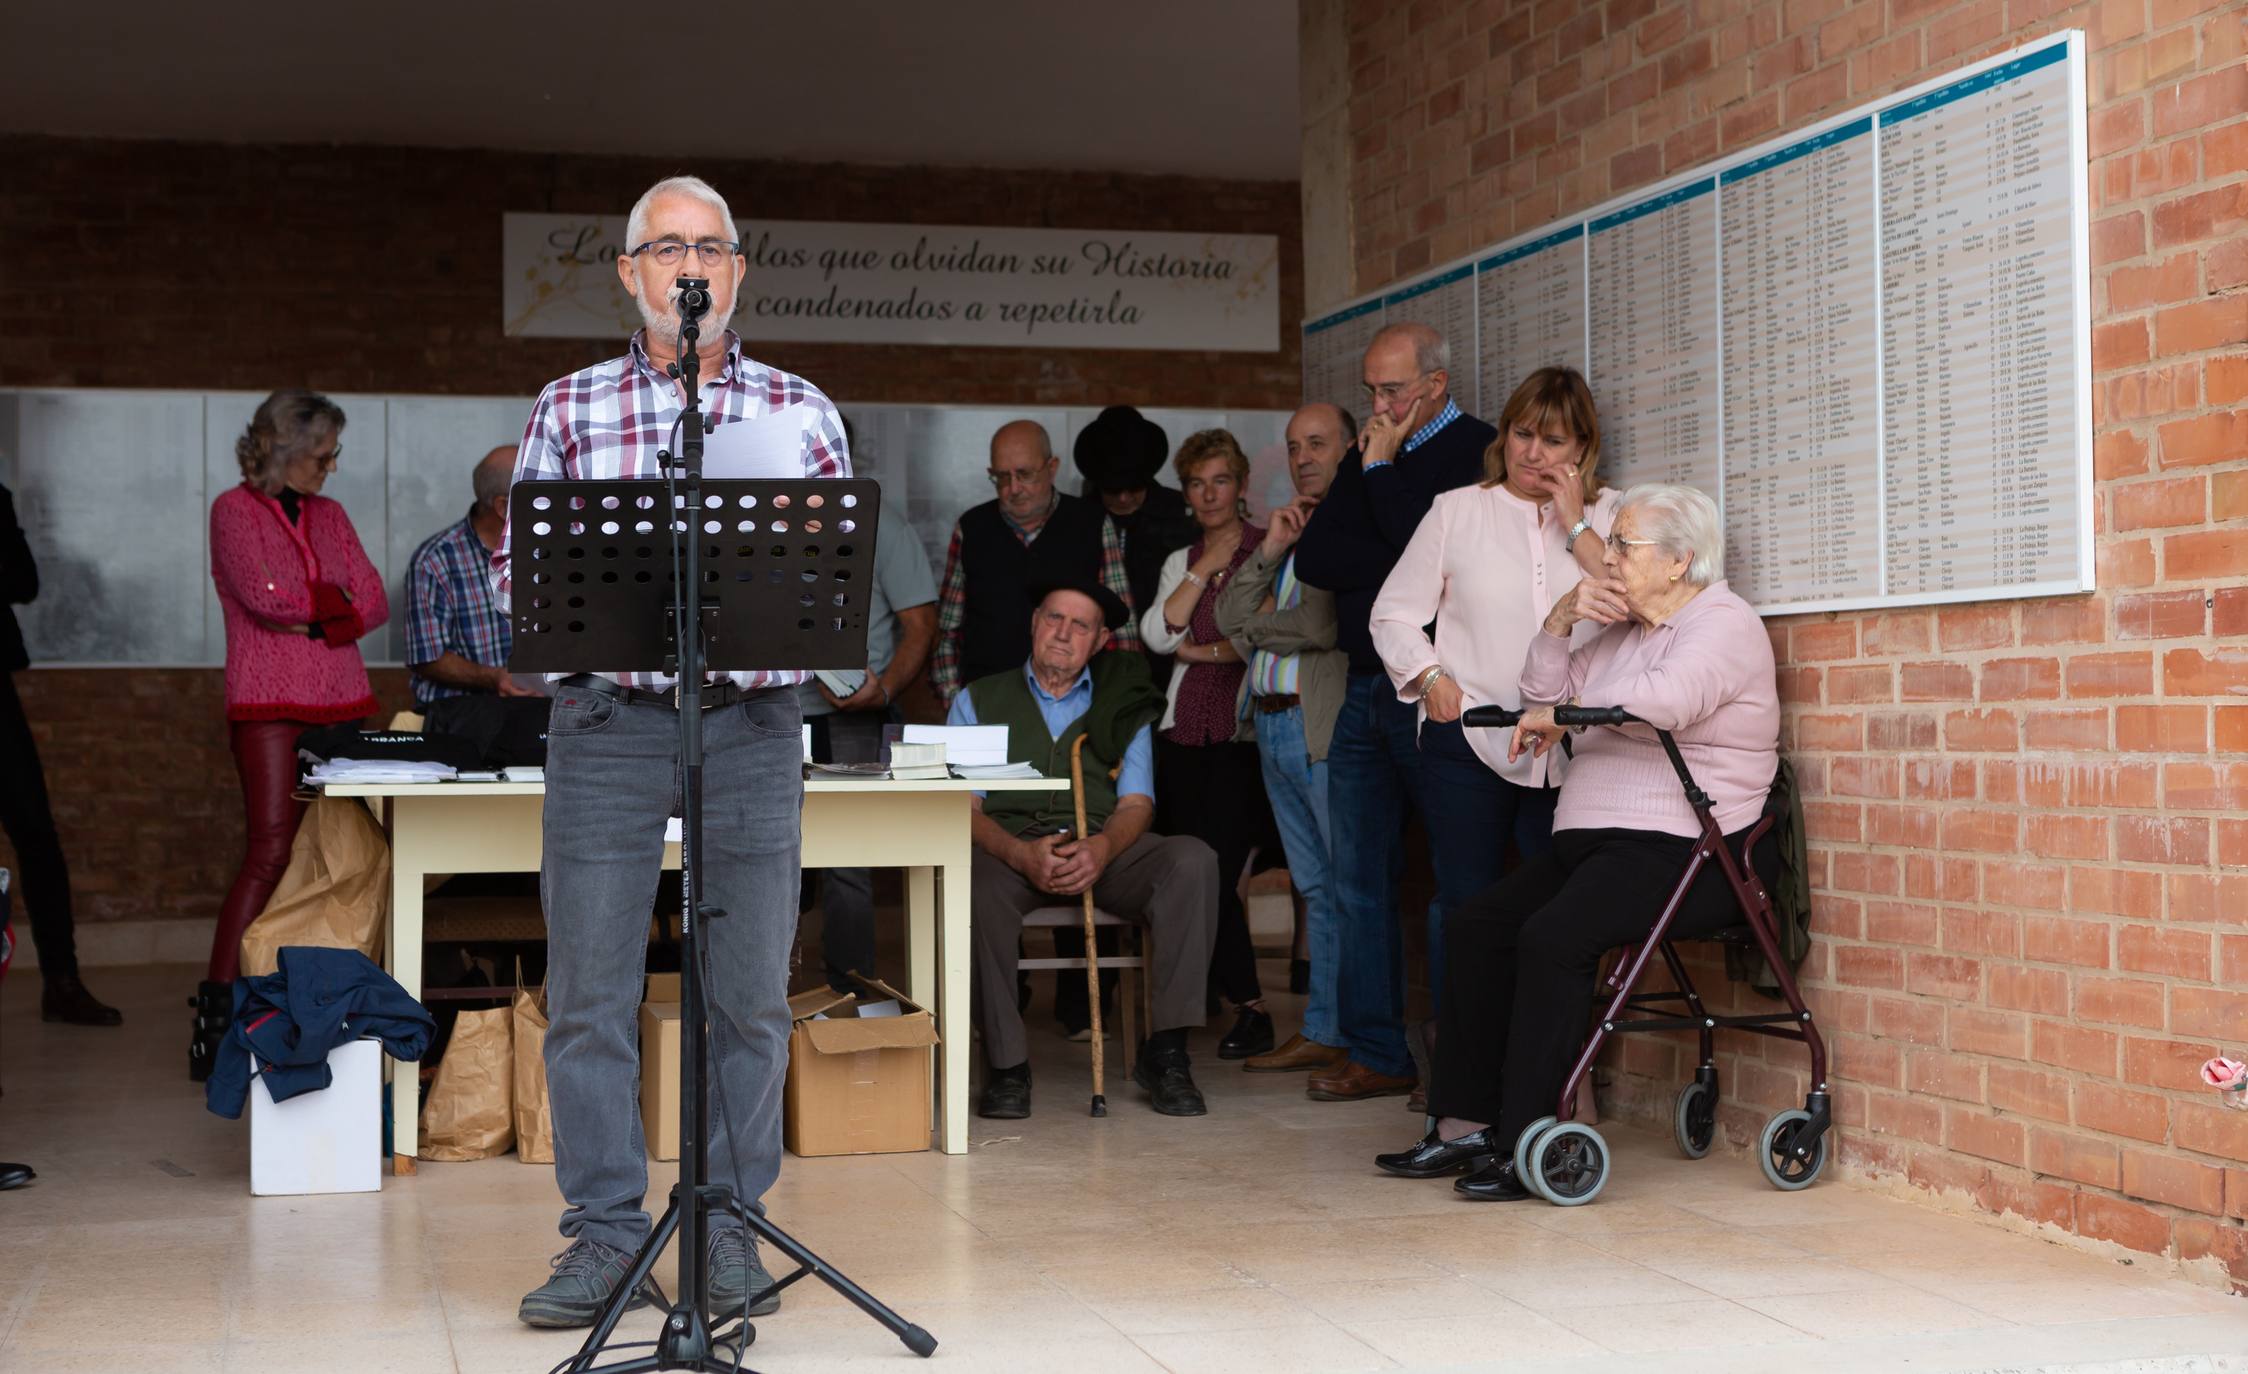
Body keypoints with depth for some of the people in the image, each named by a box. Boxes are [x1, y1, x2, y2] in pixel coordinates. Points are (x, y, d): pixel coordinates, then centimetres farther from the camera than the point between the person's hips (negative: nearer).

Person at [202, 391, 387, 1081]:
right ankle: (215, 1018, -10)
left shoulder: (329, 515, 18)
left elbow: (375, 603, 10)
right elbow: (262, 595, -12)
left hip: (342, 701, 6)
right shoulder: (235, 509, 2)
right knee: (271, 852, -13)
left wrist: (310, 619, -6)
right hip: (270, 704, -6)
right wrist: (335, 598, 2)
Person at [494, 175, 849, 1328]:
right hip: (607, 721, 0)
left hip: (752, 722, 0)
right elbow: (517, 565, 4)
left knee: (749, 992, 3)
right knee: (588, 987, 0)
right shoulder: (569, 407, 8)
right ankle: (604, 1232, 11)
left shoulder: (800, 411, 8)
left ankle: (729, 1226, 16)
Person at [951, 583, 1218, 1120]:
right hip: (1011, 848, -1)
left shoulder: (1122, 706, 21)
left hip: (1104, 849, 2)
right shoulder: (978, 700, 16)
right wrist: (1021, 854, -17)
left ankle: (1165, 1051, -25)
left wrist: (1101, 848, -16)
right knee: (974, 881, -38)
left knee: (1192, 860, -29)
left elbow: (1136, 803, 9)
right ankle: (1006, 1063, -27)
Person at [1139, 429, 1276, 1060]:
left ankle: (1249, 1010, 1)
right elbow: (1157, 635, 4)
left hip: (1243, 735, -5)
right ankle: (1248, 1004, 10)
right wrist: (1203, 569, 1)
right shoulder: (1180, 562, 20)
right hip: (1184, 732, 5)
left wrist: (1202, 651, 1)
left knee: (1214, 873, -12)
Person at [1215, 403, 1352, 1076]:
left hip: (1330, 727, -8)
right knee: (1317, 889, 13)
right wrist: (1270, 551, -3)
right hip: (1274, 728, 8)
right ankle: (1323, 1033, 18)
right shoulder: (1287, 526, 20)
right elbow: (1231, 617, 12)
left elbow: (1327, 624, -18)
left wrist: (1261, 626, 1)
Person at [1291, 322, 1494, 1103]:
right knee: (1359, 882, 6)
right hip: (1365, 691, 7)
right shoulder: (1365, 458, 20)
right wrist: (1398, 564, -6)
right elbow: (1313, 559, 9)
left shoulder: (1477, 452, -2)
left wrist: (1381, 466, -5)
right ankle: (1376, 1055, 11)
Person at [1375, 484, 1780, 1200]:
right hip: (1591, 844, 10)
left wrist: (1562, 715, -12)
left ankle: (1523, 1144, -27)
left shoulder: (1725, 623, -6)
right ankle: (1466, 1123, -4)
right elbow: (1541, 693, 22)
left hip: (1683, 852, -9)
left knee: (1554, 936, -30)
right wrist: (1562, 618, 6)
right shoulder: (1622, 631, 23)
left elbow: (1663, 699, -25)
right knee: (1474, 924, -5)